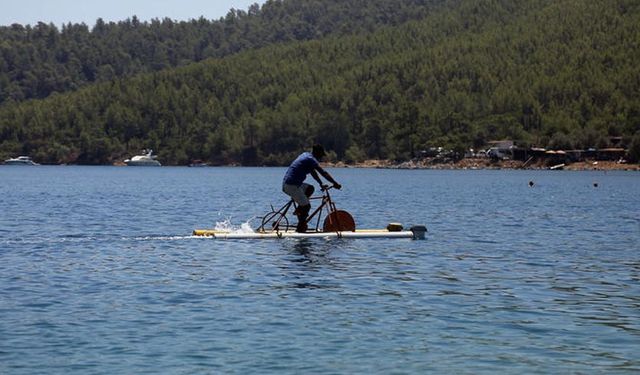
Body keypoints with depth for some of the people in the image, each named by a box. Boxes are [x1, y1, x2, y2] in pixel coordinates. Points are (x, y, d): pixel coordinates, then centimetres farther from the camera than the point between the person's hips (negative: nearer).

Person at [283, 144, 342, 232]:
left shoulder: (305, 155, 19)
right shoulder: (311, 159, -11)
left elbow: (313, 172, 28)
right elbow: (323, 173, -17)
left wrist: (321, 184, 26)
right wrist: (335, 184, -16)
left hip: (286, 184, 10)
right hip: (292, 185, -10)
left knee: (310, 189, 24)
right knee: (306, 206, -4)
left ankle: (299, 210, 17)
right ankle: (300, 228, 1)